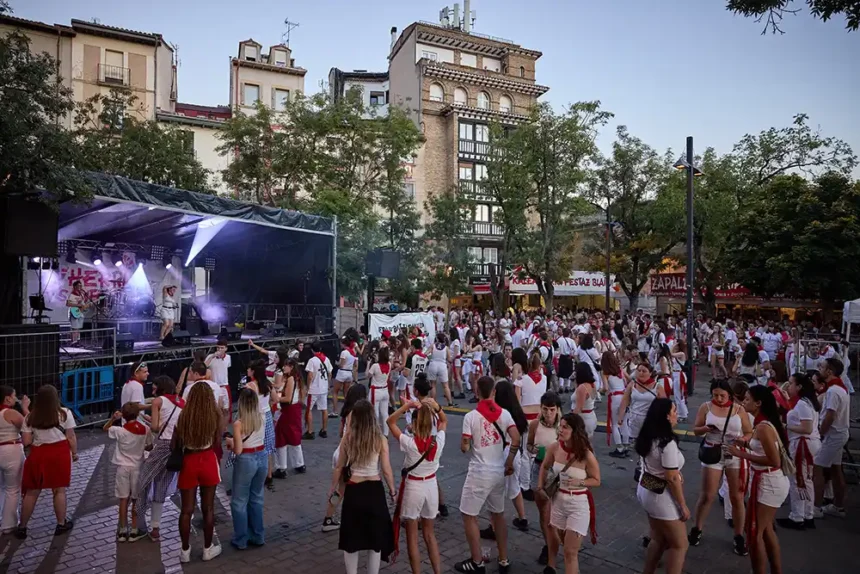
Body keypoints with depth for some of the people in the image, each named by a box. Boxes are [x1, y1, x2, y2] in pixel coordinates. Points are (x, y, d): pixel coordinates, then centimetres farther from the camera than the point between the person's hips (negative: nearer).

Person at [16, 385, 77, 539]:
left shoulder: (30, 417, -1)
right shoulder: (64, 413, -6)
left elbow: (26, 442, -3)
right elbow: (71, 437, -4)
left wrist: (36, 436, 18)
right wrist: (74, 452, 9)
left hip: (37, 454, 2)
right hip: (59, 453, -2)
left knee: (31, 492, 14)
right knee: (59, 490, 9)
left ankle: (22, 527, 23)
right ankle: (61, 524, 19)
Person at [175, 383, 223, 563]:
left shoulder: (183, 416, -11)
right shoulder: (215, 415, -13)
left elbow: (174, 446, -5)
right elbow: (217, 442, -7)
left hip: (188, 462, 1)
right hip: (208, 461, 0)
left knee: (186, 509, 15)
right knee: (208, 508, 14)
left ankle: (185, 551, 27)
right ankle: (208, 548, 27)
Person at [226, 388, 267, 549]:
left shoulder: (239, 423, -17)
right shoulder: (262, 418, -2)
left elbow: (238, 450, -15)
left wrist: (230, 442, 4)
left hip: (246, 461, -6)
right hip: (262, 458, 6)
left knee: (239, 501, 12)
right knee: (256, 498, 20)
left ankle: (241, 540, 22)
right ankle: (258, 536, 29)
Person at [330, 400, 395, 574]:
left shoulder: (347, 439, -8)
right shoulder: (380, 440, -12)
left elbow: (339, 468, 2)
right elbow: (386, 471, -8)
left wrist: (332, 489, 17)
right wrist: (392, 491, 8)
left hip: (353, 490, 1)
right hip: (374, 490, -1)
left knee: (351, 538, 19)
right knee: (375, 537, 16)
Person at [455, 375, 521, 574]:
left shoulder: (471, 416, -14)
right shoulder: (504, 413, -3)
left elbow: (464, 447, -12)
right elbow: (516, 440, -9)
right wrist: (509, 462, 3)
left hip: (479, 473, -5)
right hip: (499, 472, 5)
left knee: (469, 515, 12)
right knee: (498, 515, 21)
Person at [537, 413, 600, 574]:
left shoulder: (586, 455, -21)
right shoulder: (554, 448, -10)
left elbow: (596, 480, -7)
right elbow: (545, 467, 10)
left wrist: (579, 482, -24)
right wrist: (540, 487, 5)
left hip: (579, 504, -4)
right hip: (558, 500, 5)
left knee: (570, 551, 2)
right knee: (554, 542, 22)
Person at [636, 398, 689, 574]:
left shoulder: (646, 437, 1)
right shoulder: (668, 443, -25)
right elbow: (672, 479, -22)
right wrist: (683, 506, -11)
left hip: (646, 490, 8)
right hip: (660, 496, -8)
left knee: (658, 539, 22)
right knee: (680, 545, 9)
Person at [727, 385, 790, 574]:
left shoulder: (762, 427, -25)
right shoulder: (764, 423, 5)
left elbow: (774, 461, -27)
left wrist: (742, 454, -23)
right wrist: (746, 444, 4)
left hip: (769, 483, -10)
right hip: (770, 481, 10)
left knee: (754, 532, 2)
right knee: (766, 529, 24)